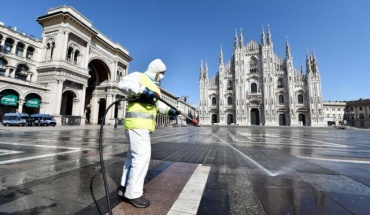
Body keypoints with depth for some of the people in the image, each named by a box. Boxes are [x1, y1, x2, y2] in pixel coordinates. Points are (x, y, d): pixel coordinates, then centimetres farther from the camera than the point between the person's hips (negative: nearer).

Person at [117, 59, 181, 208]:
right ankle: (132, 194, 3)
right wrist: (143, 90, -25)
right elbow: (123, 84, -18)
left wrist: (169, 110, 5)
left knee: (133, 155, 15)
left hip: (144, 124, 10)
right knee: (142, 155, -10)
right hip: (137, 122, -10)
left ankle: (125, 187, 29)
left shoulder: (153, 86, 26)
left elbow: (158, 103, 20)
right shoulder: (139, 76, -1)